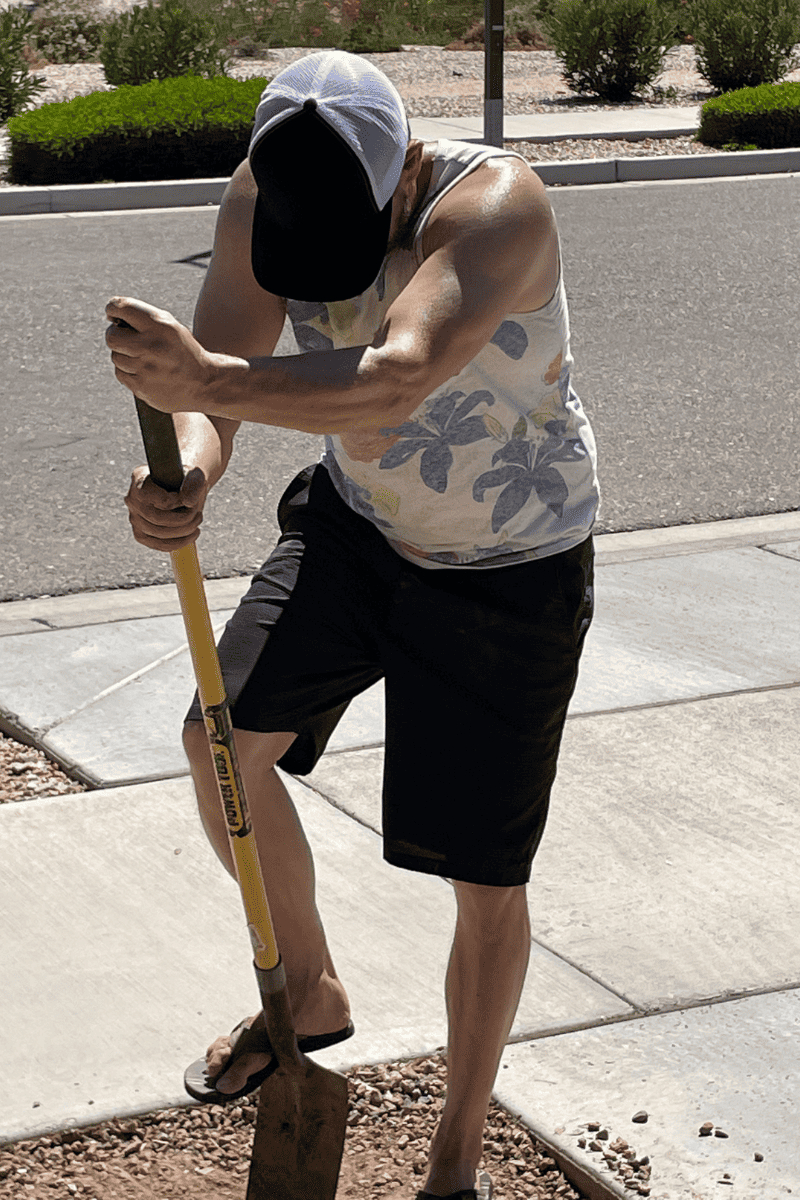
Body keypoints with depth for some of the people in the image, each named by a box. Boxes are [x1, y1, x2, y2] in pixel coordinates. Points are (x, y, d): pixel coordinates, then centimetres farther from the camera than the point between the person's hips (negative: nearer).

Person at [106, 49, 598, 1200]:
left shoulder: (496, 203, -33)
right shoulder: (263, 199, -15)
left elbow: (393, 383, -48)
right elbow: (216, 381, -21)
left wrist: (211, 380, -62)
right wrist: (187, 470, -44)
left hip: (512, 570, -5)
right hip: (358, 522, 5)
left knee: (487, 877, 1)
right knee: (224, 737, -7)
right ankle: (310, 995, 21)